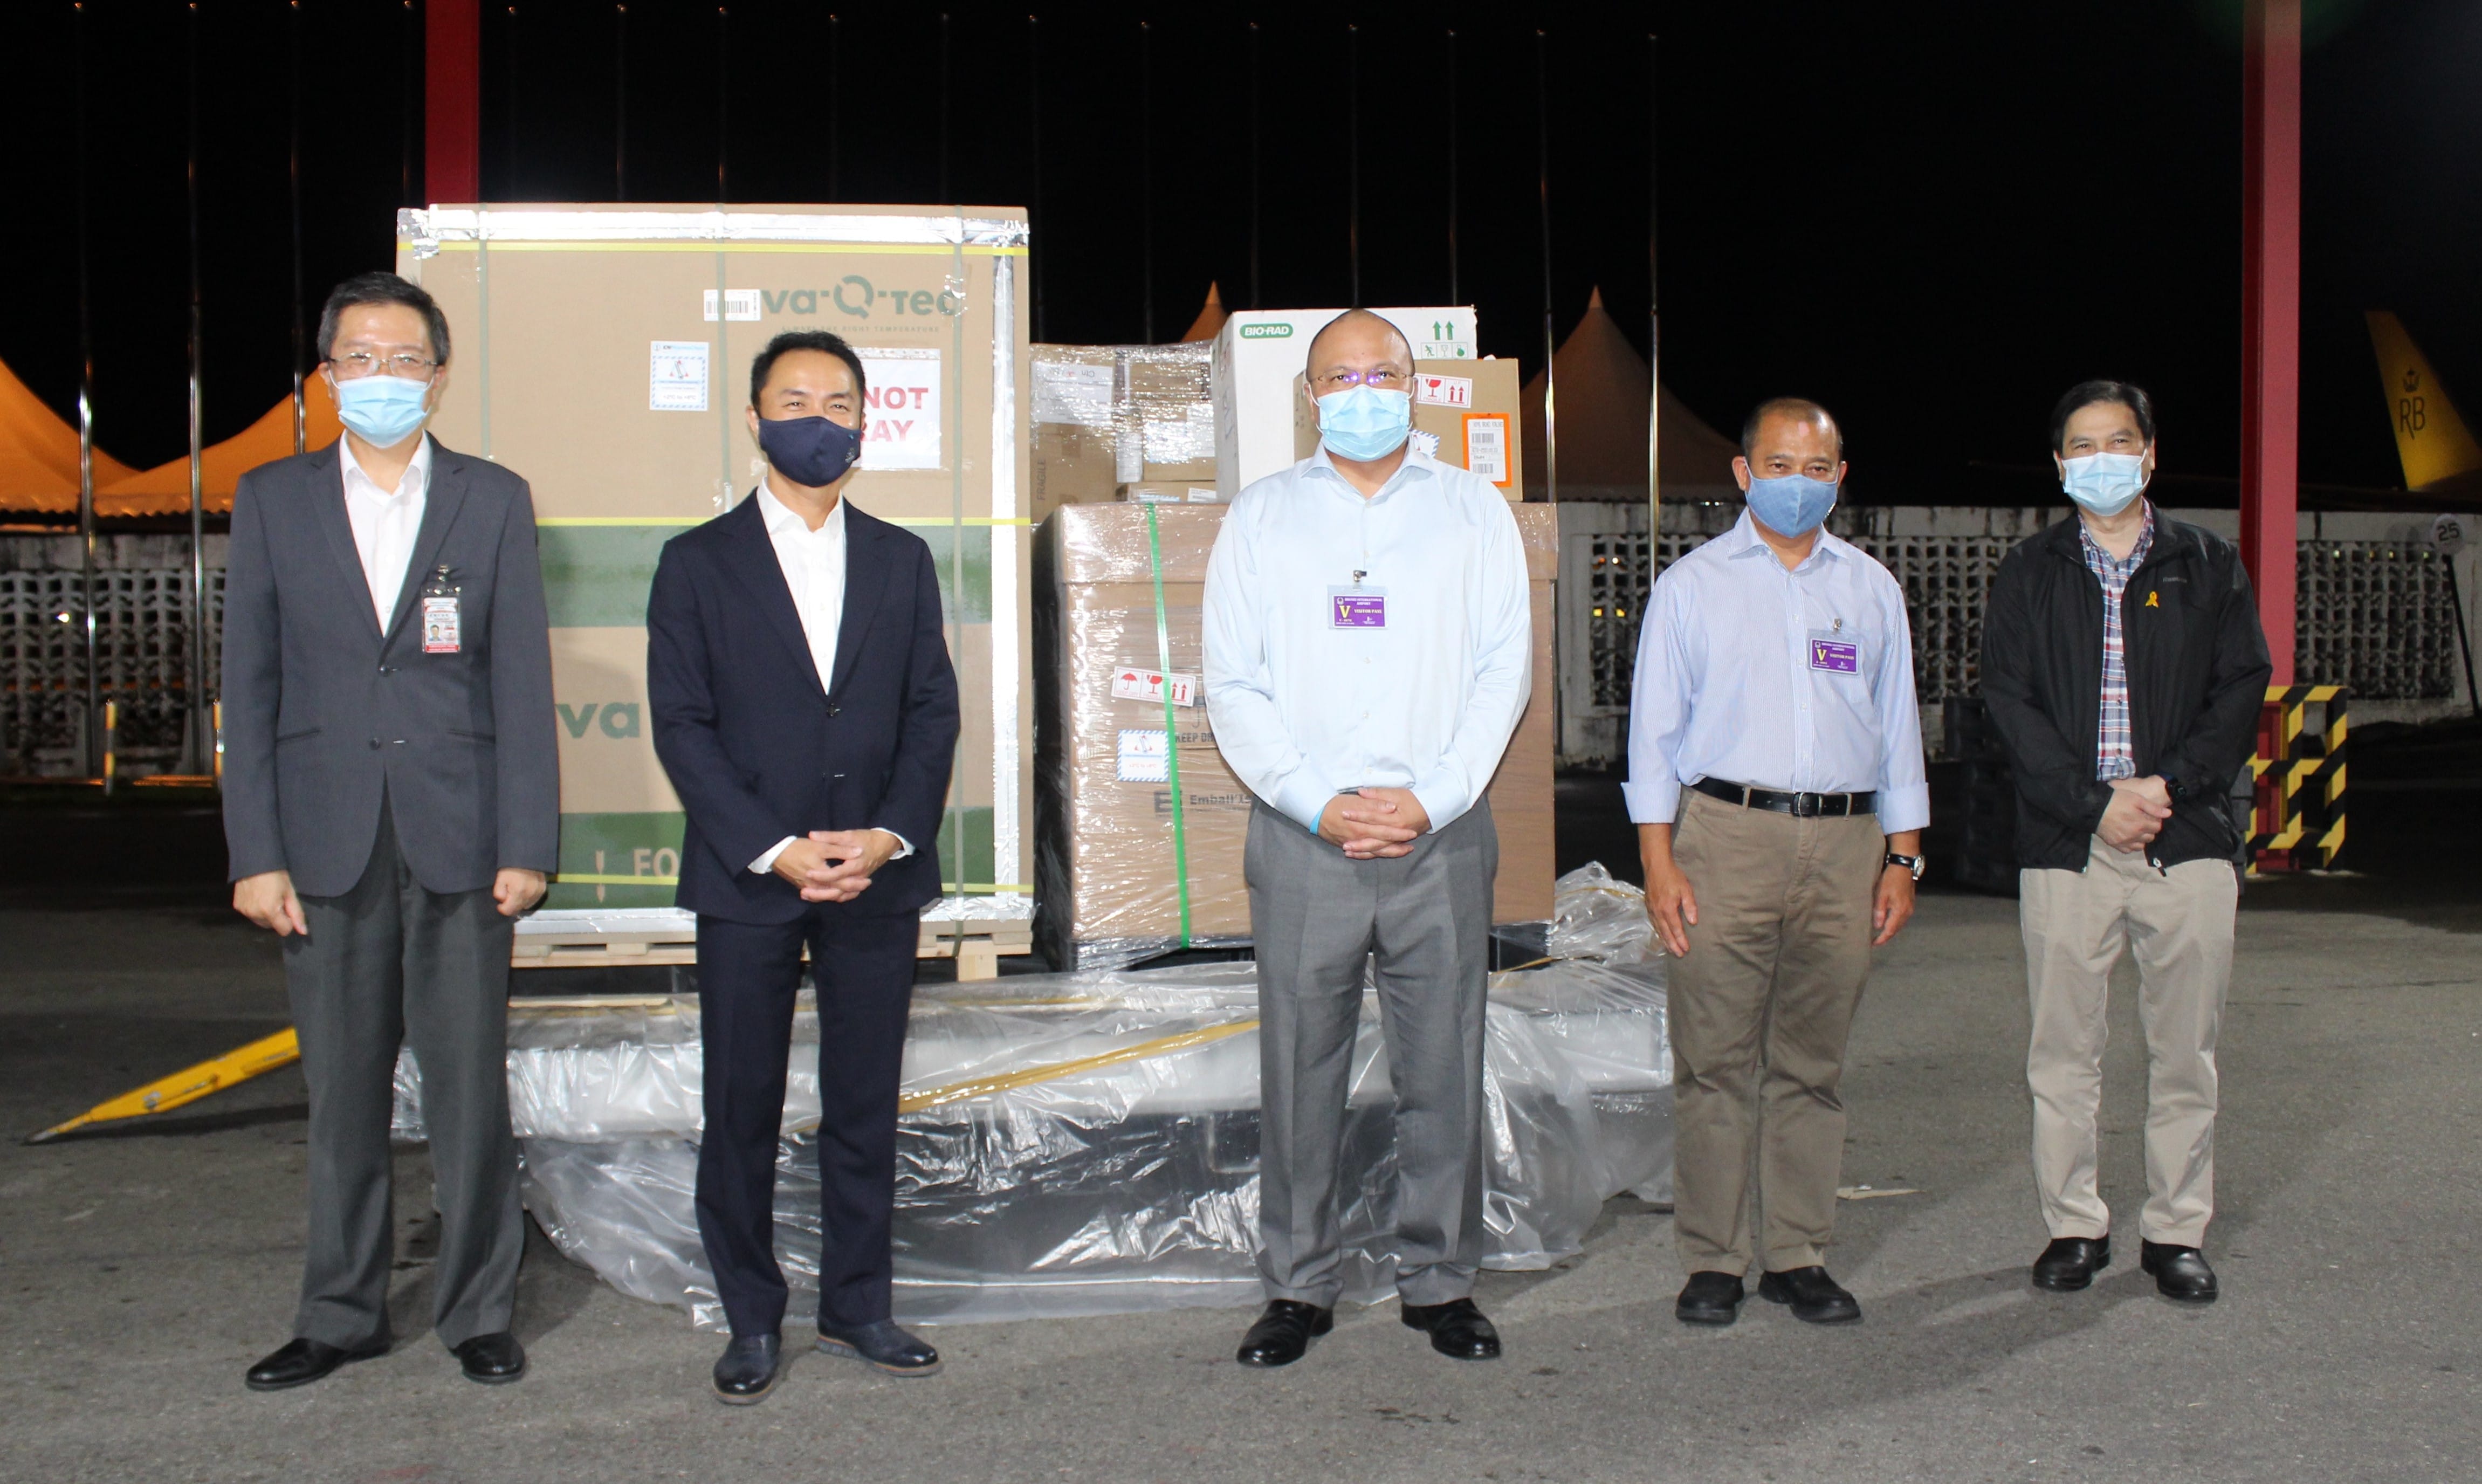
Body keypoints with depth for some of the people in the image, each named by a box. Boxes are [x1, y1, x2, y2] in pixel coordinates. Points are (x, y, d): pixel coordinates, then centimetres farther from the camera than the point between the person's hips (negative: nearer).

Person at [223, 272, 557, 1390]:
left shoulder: (493, 500, 5)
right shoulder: (272, 499, 8)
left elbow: (522, 682, 1)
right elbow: (248, 687, 5)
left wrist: (526, 843, -5)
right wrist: (256, 852, -2)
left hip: (458, 837, -1)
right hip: (327, 838, 1)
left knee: (470, 1083, 2)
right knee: (341, 1089, 9)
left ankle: (478, 1309, 16)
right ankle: (342, 1313, 23)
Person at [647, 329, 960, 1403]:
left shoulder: (901, 561, 11)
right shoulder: (698, 563, 3)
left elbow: (933, 712, 6)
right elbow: (680, 726, -3)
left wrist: (890, 837, -9)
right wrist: (775, 850, -13)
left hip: (878, 878, 2)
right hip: (746, 881, -2)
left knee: (865, 1105, 8)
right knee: (742, 1111, 4)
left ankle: (856, 1306, 21)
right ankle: (752, 1321, 17)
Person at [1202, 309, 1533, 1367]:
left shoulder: (1474, 512, 10)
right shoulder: (1261, 517, 9)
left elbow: (1505, 669, 4)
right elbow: (1233, 686, 3)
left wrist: (1430, 800, -8)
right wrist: (1320, 805, -8)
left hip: (1442, 837, 0)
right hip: (1301, 837, 0)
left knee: (1443, 1073, 4)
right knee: (1299, 1075, 3)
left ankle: (1441, 1282, 18)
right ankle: (1299, 1287, 16)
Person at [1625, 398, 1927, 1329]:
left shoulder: (1872, 589, 15)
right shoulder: (1691, 586, 7)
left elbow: (1898, 729, 18)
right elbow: (1655, 729, 4)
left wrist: (1902, 857, 11)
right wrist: (1659, 862, -4)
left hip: (1844, 845, 3)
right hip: (1725, 838, -2)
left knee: (1811, 1065, 6)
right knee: (1716, 1062, -2)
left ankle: (1797, 1257, 15)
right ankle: (1712, 1261, 7)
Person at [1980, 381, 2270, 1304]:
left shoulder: (2207, 567, 9)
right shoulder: (2030, 573, 8)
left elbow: (2242, 691, 4)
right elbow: (2008, 700, 0)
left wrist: (2167, 786, -11)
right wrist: (2094, 802, -11)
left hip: (2188, 842, 0)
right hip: (2066, 845, 0)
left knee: (2183, 1054, 5)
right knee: (2062, 1054, 4)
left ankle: (2175, 1233, 17)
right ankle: (2074, 1227, 17)